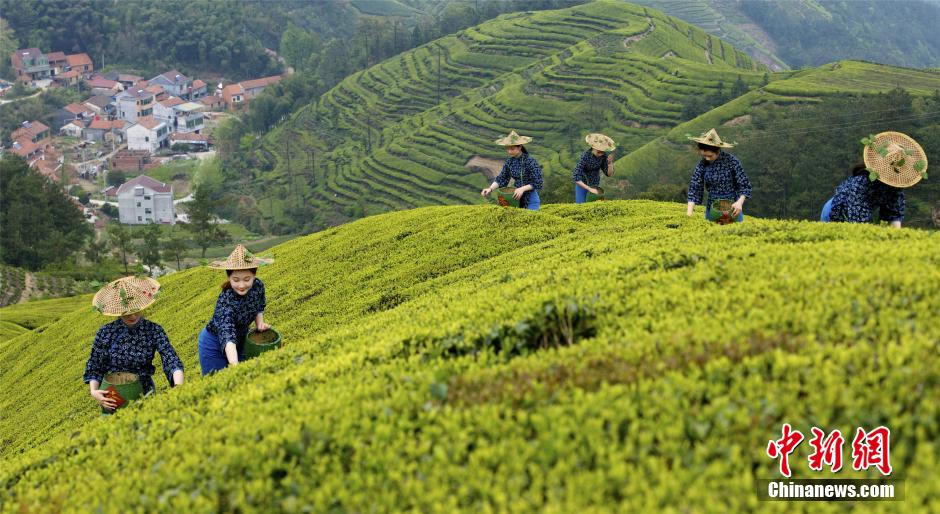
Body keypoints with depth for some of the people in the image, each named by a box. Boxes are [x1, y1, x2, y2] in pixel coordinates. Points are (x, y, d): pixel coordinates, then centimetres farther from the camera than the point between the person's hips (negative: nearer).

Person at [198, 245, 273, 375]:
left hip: (241, 340, 5)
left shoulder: (258, 286, -19)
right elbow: (227, 336, -50)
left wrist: (259, 323, -14)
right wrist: (234, 366, -66)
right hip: (214, 345, -5)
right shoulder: (225, 301, -36)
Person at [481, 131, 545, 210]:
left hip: (531, 199, -5)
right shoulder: (509, 162, -1)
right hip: (517, 198, 5)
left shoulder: (530, 161, -17)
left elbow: (538, 183, -15)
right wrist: (490, 188, -12)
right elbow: (501, 178, 4)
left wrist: (522, 189, -25)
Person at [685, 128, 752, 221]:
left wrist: (740, 202, -25)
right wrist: (689, 213, -20)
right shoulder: (702, 165, -7)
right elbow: (694, 188, -8)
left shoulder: (731, 161, -12)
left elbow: (745, 185, -8)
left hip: (733, 208, -2)